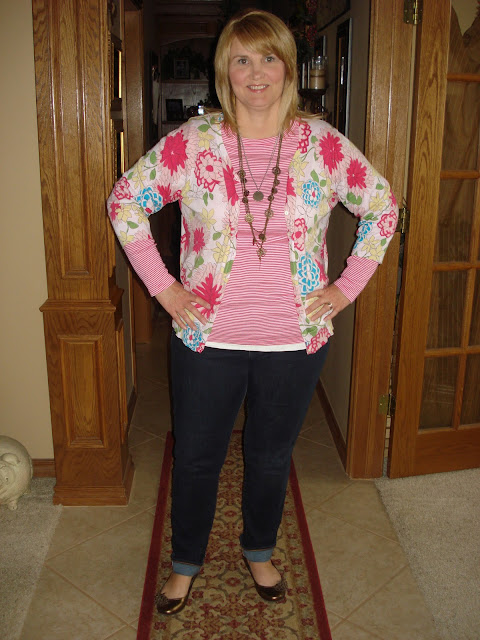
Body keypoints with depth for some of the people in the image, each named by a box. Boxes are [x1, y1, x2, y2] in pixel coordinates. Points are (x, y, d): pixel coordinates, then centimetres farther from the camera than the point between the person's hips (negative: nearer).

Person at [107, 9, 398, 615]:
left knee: (271, 456, 19)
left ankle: (259, 551, 47)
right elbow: (125, 200, 0)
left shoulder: (324, 144, -4)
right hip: (208, 338, 0)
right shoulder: (192, 141, -6)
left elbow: (382, 208, 6)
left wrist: (347, 287, -1)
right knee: (196, 457, 15)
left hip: (296, 341, 1)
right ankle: (186, 561, 42)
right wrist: (162, 286, -5)